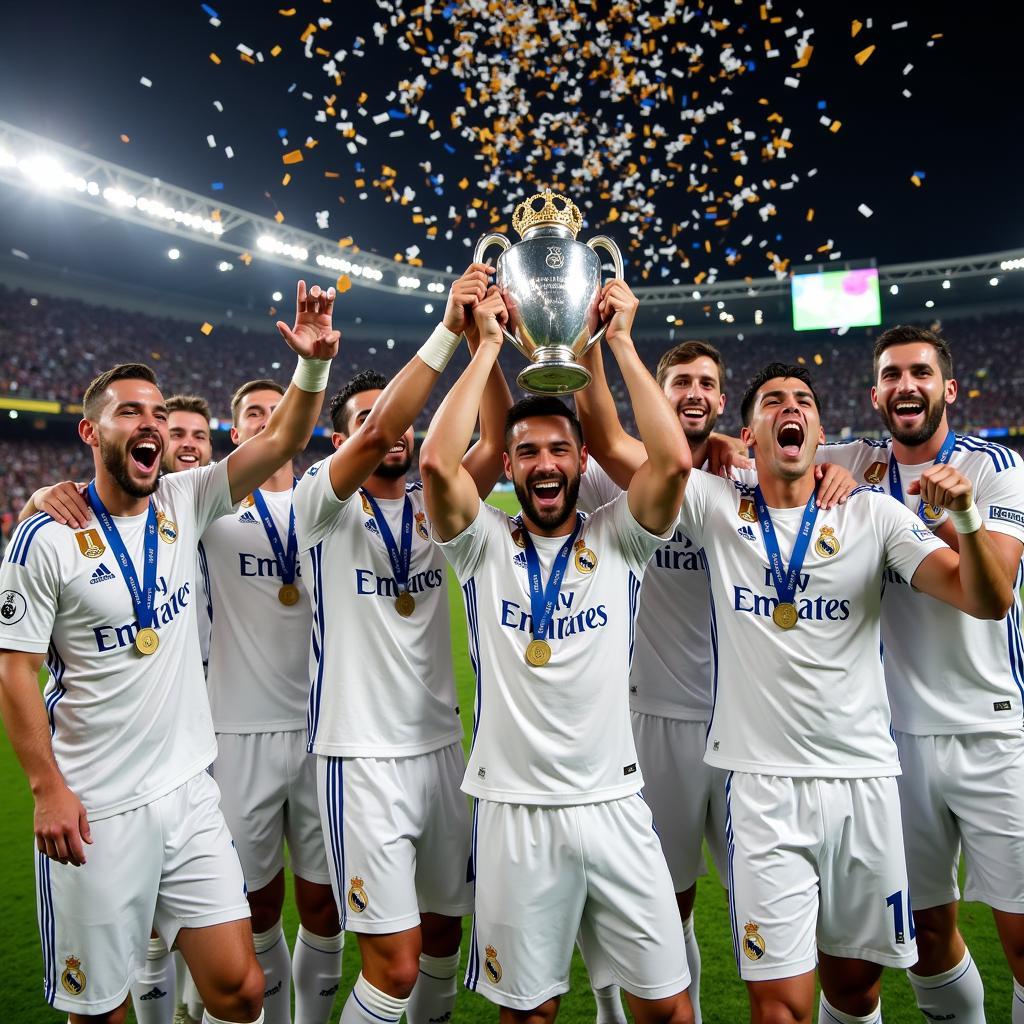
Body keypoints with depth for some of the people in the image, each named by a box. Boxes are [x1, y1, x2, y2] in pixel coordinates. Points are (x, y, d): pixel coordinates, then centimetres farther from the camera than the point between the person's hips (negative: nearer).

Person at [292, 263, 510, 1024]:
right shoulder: (323, 503, -3)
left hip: (442, 746, 5)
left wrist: (484, 341, -21)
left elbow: (497, 443, -8)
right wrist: (448, 330, -25)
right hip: (362, 755, -5)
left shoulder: (435, 506, 8)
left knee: (444, 929, 17)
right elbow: (378, 432, -22)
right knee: (396, 961, -6)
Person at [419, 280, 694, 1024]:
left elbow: (675, 460, -15)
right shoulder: (485, 546, 0)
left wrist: (621, 341, -8)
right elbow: (437, 463, -17)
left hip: (613, 803, 1)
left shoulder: (618, 540, 1)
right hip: (513, 810, 0)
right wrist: (489, 346, -9)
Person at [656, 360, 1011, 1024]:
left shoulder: (872, 513, 3)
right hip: (763, 782, -2)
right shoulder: (717, 507, 1)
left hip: (866, 778, 2)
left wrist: (966, 516, -20)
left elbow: (987, 601, -5)